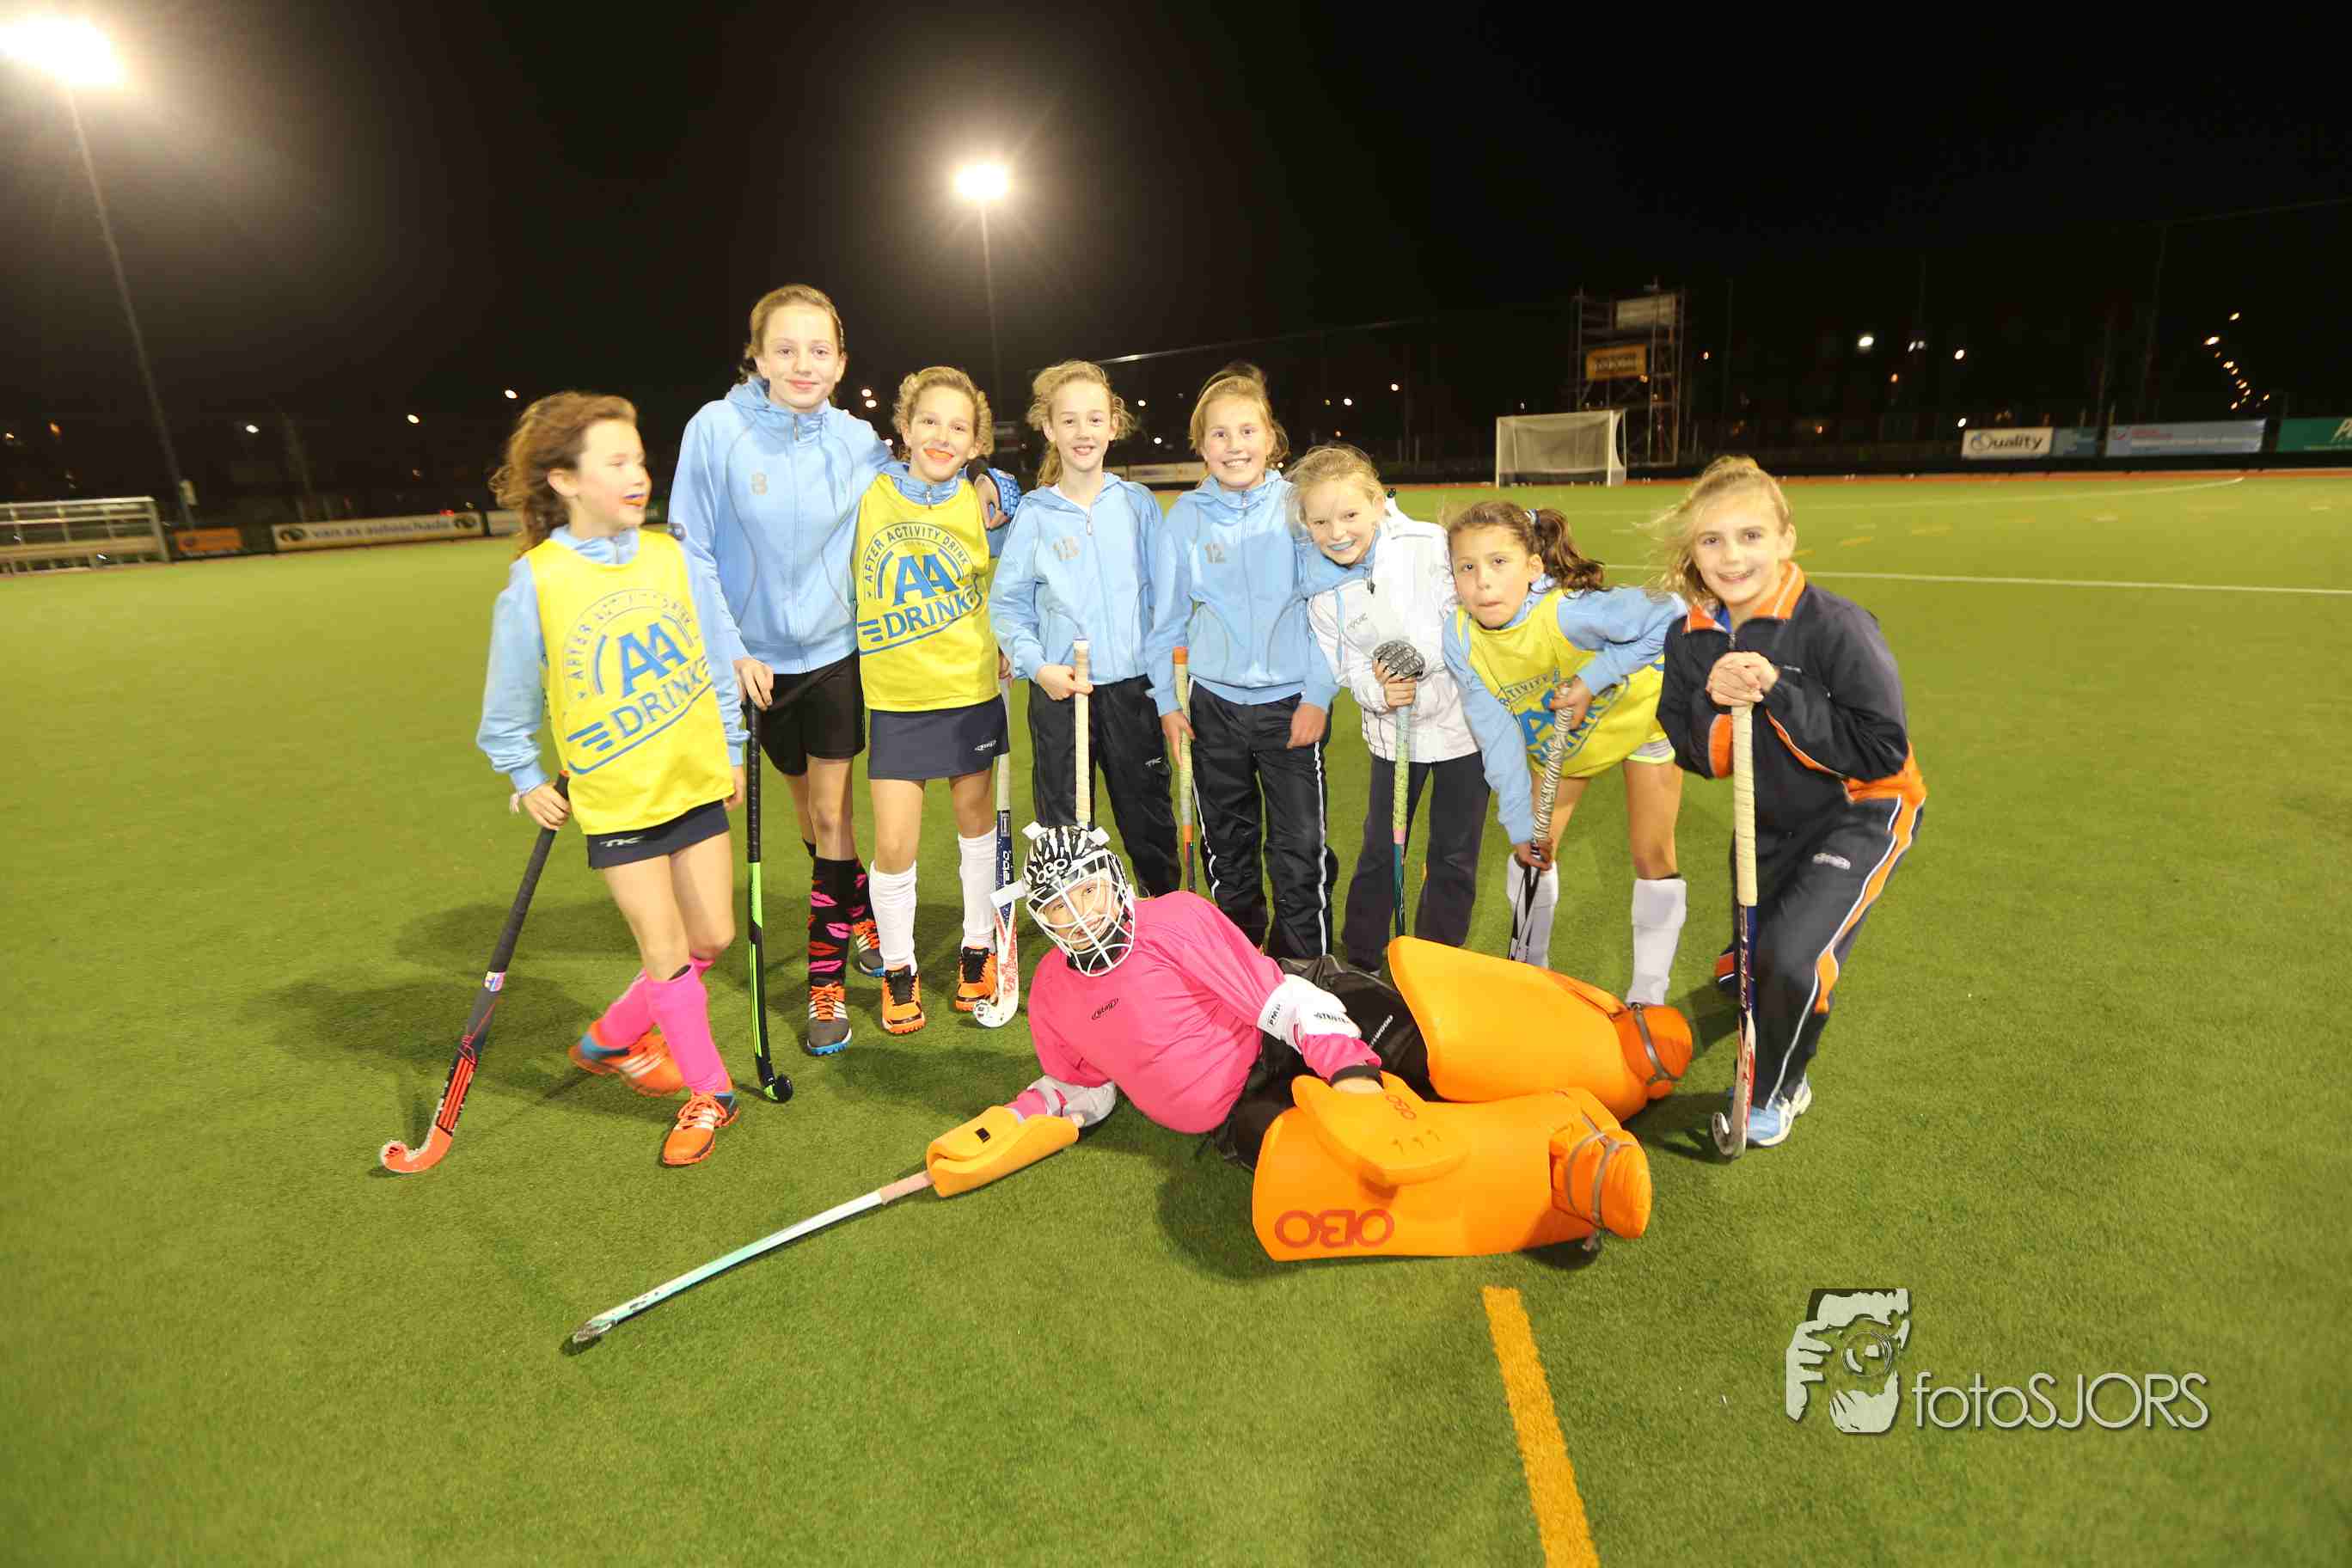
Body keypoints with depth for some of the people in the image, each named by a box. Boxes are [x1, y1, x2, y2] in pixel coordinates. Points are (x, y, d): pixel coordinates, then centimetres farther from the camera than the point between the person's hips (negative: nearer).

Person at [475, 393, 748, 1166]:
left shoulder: (673, 557, -4)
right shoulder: (534, 581, -11)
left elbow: (715, 662, 6)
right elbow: (509, 700, 1)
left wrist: (731, 750, 10)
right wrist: (526, 780, 7)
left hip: (696, 781, 4)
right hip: (614, 799, -3)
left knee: (713, 936, 10)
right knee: (665, 951, -1)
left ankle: (613, 1037, 35)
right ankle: (708, 1091, 19)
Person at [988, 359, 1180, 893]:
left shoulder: (1137, 503, 3)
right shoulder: (1034, 514, 0)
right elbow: (1006, 606, 2)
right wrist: (1037, 666, -12)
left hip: (1133, 687, 1)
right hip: (1060, 692, -1)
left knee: (1150, 821, 12)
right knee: (1064, 828, 9)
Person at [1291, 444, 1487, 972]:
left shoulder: (1430, 546, -18)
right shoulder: (1322, 589, -6)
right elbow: (1346, 666, -3)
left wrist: (1416, 656, -31)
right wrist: (1377, 692, -23)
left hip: (1461, 720, -2)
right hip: (1393, 730, 2)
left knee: (1454, 853, 10)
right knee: (1380, 847, 13)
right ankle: (1358, 957, 31)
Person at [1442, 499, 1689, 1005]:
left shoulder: (1567, 611, -41)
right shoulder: (1460, 639, -24)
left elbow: (1669, 615, -36)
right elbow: (1498, 733, -18)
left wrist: (1592, 679, -37)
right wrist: (1521, 823, -17)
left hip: (1639, 714, -4)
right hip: (1555, 736, 4)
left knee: (1653, 856, 1)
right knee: (1532, 848, 7)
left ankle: (1648, 995, 18)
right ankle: (1528, 969, 29)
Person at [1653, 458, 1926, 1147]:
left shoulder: (1835, 626, -26)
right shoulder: (1690, 639, -10)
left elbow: (1884, 751, -27)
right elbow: (1695, 758, -7)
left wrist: (1779, 694, -35)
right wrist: (1713, 703, -29)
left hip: (1859, 815, -5)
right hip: (1769, 823, 6)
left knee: (1793, 957, -21)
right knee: (1755, 959, 17)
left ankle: (1773, 1090, 8)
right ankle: (1776, 1074, 52)